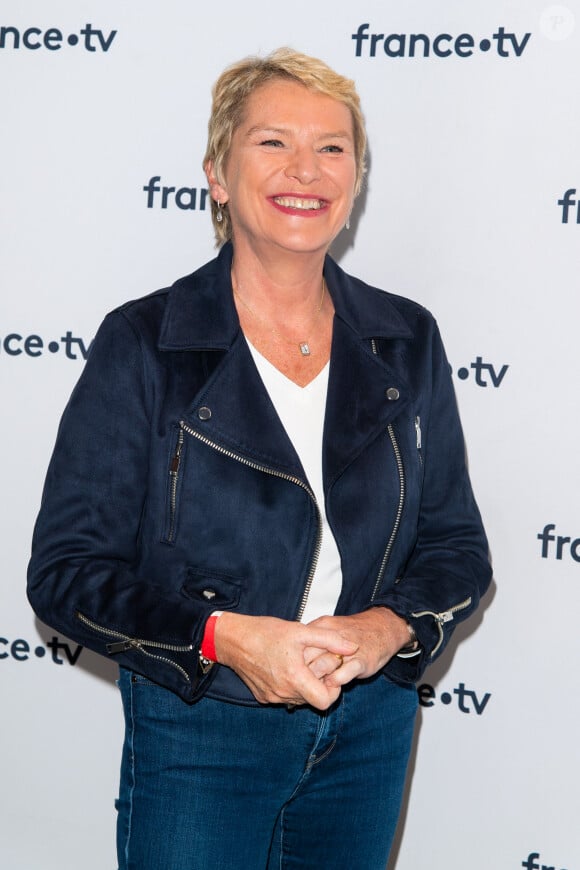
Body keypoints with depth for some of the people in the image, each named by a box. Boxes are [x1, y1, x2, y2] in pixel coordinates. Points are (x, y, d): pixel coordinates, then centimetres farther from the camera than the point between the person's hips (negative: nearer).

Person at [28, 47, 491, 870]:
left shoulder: (406, 343, 0)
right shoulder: (144, 345, -9)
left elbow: (457, 545, 5)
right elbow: (67, 567, -10)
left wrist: (390, 626, -15)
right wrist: (221, 636, -23)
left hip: (370, 729, 3)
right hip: (198, 734, -3)